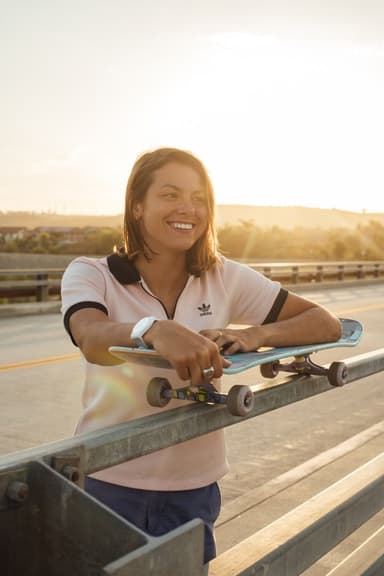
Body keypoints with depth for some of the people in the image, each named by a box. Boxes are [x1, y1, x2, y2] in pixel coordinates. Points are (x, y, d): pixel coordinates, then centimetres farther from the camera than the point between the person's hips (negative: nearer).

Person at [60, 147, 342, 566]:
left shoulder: (226, 278, -5)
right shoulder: (90, 275, -9)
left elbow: (327, 324, -5)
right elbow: (93, 341, -30)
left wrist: (256, 334, -24)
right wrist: (154, 330, -51)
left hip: (193, 487, 2)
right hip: (107, 481, -1)